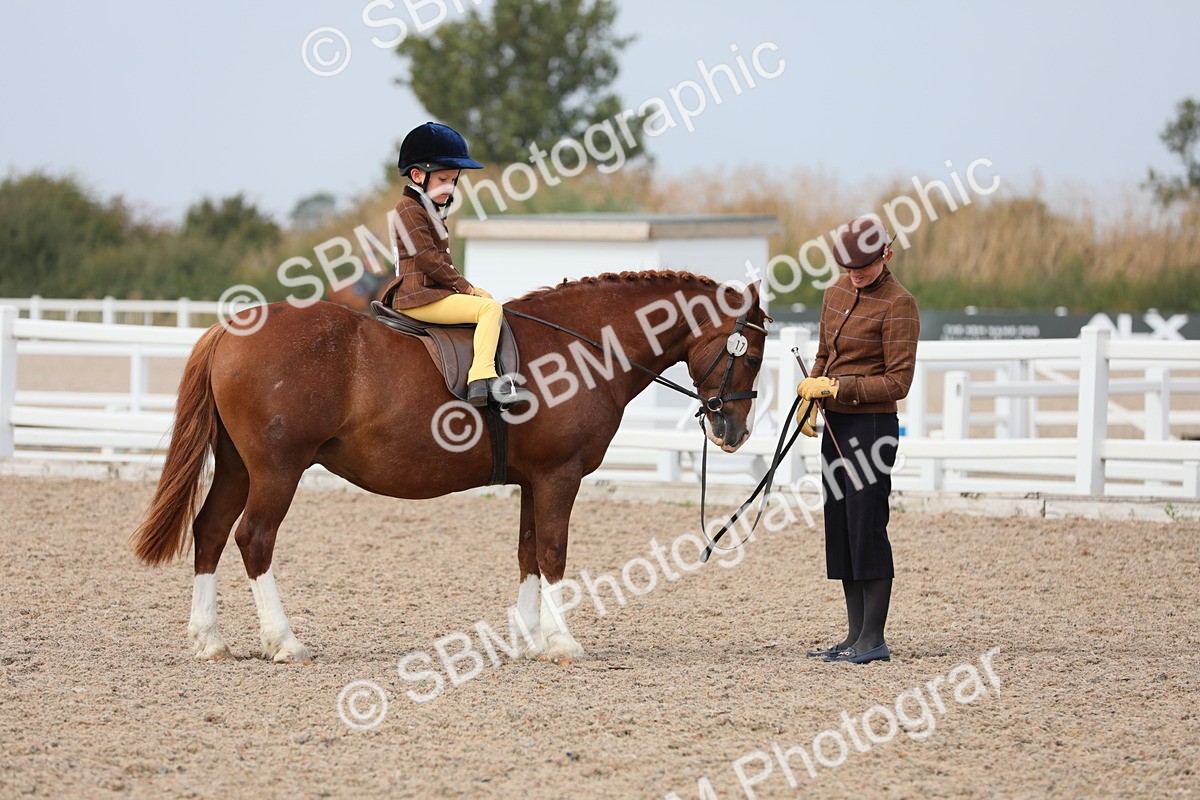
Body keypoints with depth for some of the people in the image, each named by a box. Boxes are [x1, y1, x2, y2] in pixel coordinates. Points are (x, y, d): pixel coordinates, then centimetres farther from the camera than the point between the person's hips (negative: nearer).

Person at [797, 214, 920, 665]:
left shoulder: (898, 305, -13)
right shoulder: (837, 293, 11)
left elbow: (898, 382, -15)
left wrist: (836, 387, -19)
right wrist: (810, 397, 4)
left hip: (872, 424, -8)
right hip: (836, 425, 8)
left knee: (866, 527, -8)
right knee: (839, 529, 10)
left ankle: (874, 640, -3)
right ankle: (855, 636, 16)